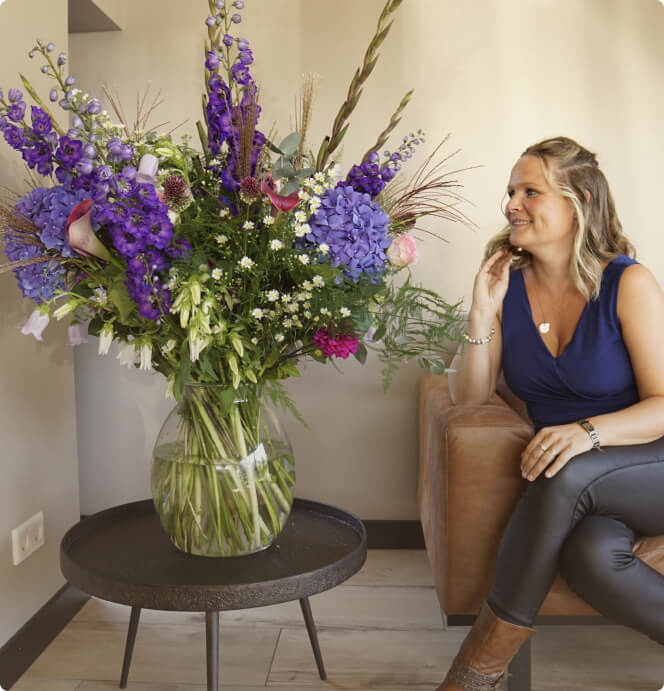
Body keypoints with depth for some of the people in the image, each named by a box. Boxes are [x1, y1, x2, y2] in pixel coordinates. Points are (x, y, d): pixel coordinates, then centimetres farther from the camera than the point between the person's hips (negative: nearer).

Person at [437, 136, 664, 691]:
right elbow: (469, 396, 0)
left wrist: (589, 431, -30)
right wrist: (482, 313, -14)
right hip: (571, 492, 3)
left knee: (565, 476, -34)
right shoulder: (508, 284, 0)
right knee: (589, 553, -32)